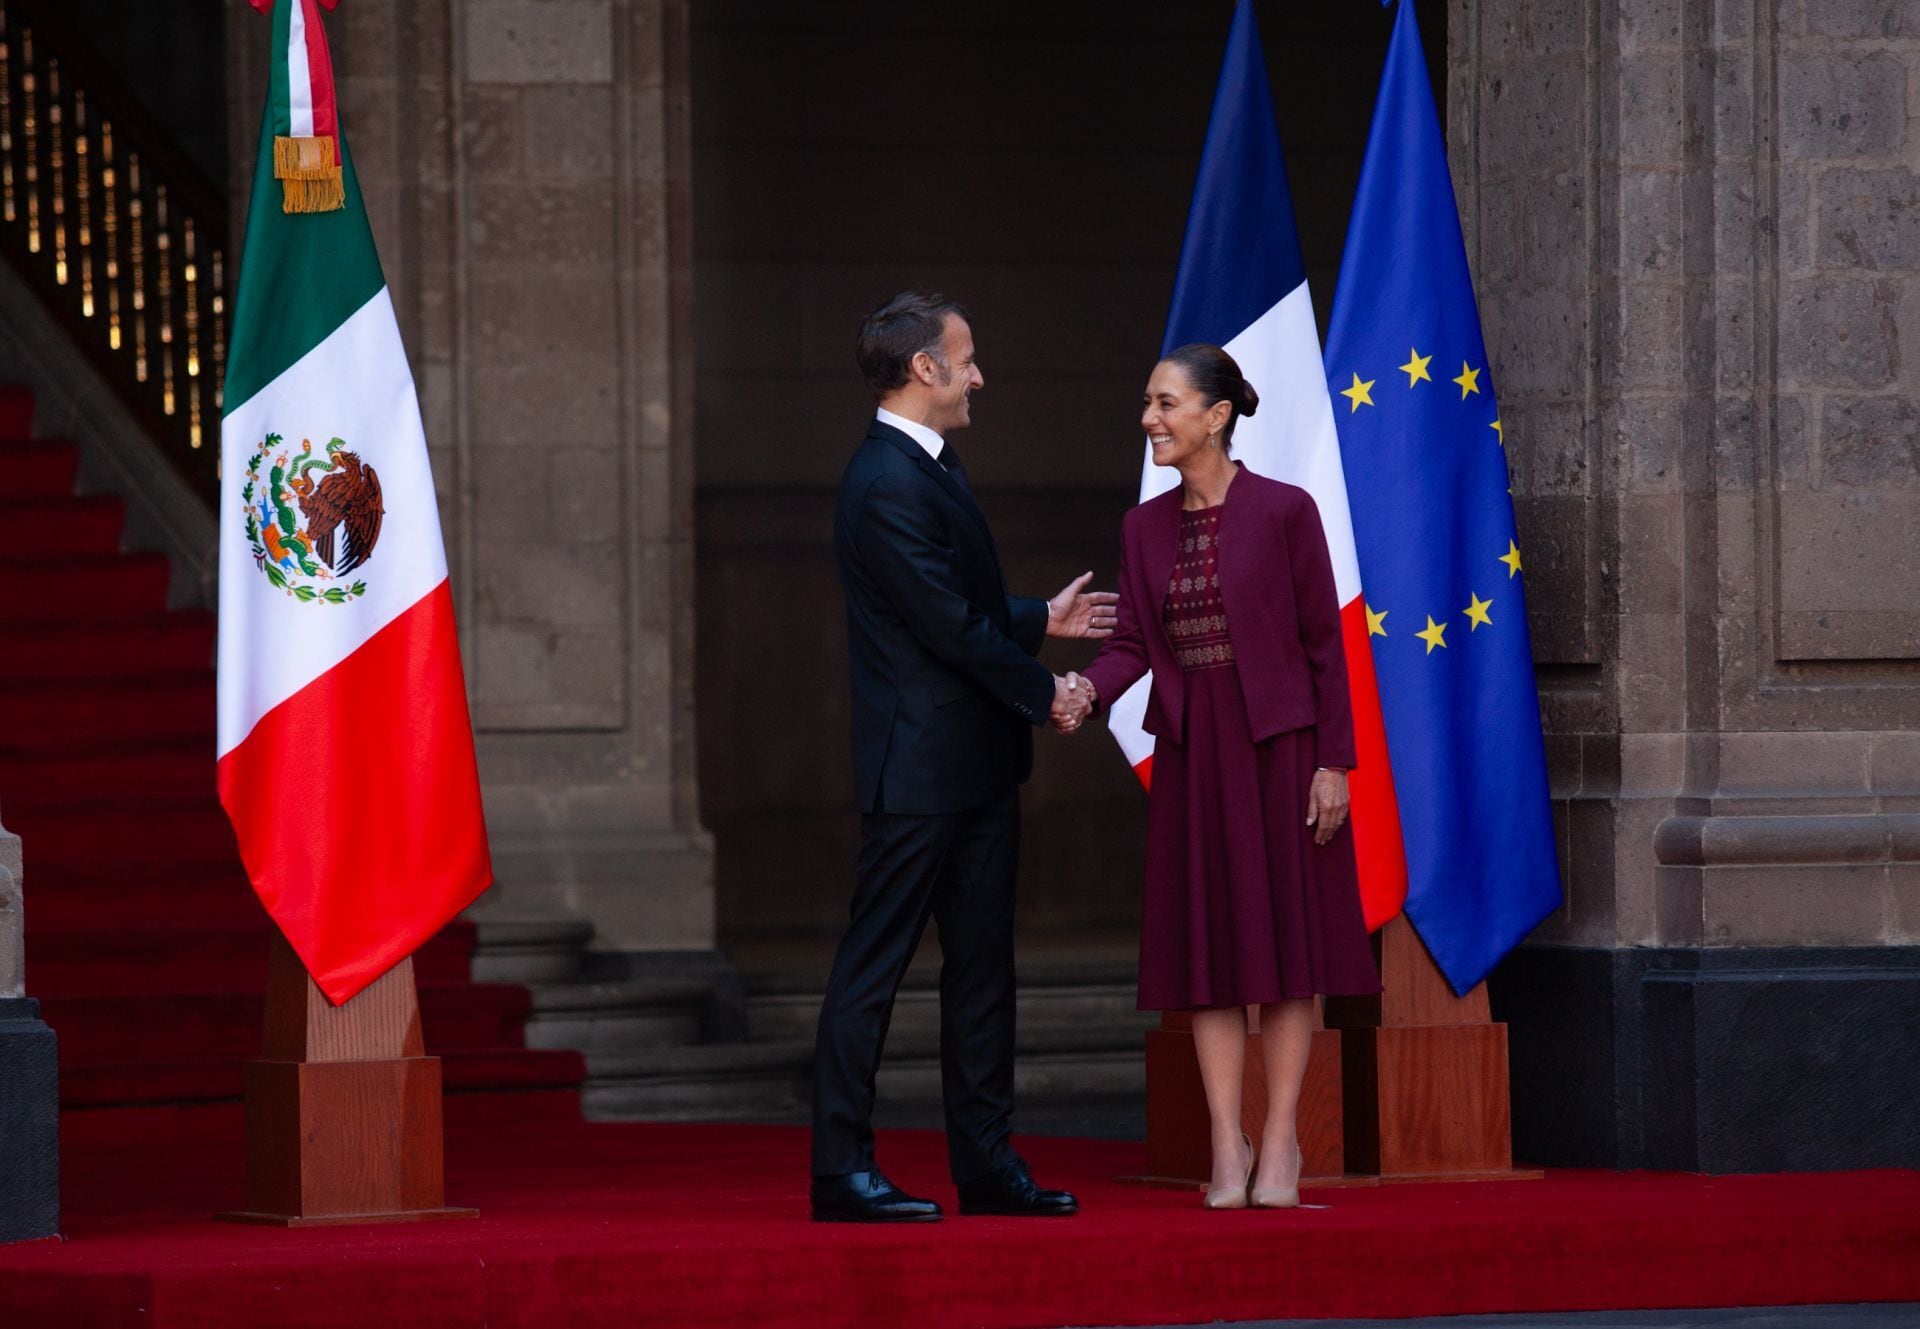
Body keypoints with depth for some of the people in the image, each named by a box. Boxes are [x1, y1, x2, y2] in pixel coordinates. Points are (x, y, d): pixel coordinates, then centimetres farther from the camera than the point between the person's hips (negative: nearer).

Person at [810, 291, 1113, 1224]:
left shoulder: (932, 470, 14)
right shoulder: (888, 485, -19)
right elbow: (949, 627, -20)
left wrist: (1042, 619, 23)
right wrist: (1042, 691, -11)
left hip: (974, 767, 10)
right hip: (920, 769, -10)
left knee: (981, 969, 12)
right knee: (872, 967, -5)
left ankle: (987, 1163, 18)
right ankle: (842, 1171, -2)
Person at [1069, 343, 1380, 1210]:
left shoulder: (1283, 511, -7)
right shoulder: (1146, 526, 8)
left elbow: (1324, 642, -6)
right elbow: (1134, 643, 3)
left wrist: (1334, 762, -10)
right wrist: (1085, 692, -17)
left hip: (1277, 747, -5)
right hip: (1190, 752, 5)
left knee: (1285, 943, 0)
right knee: (1207, 948, 3)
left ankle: (1279, 1143, 5)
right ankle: (1227, 1148, 6)